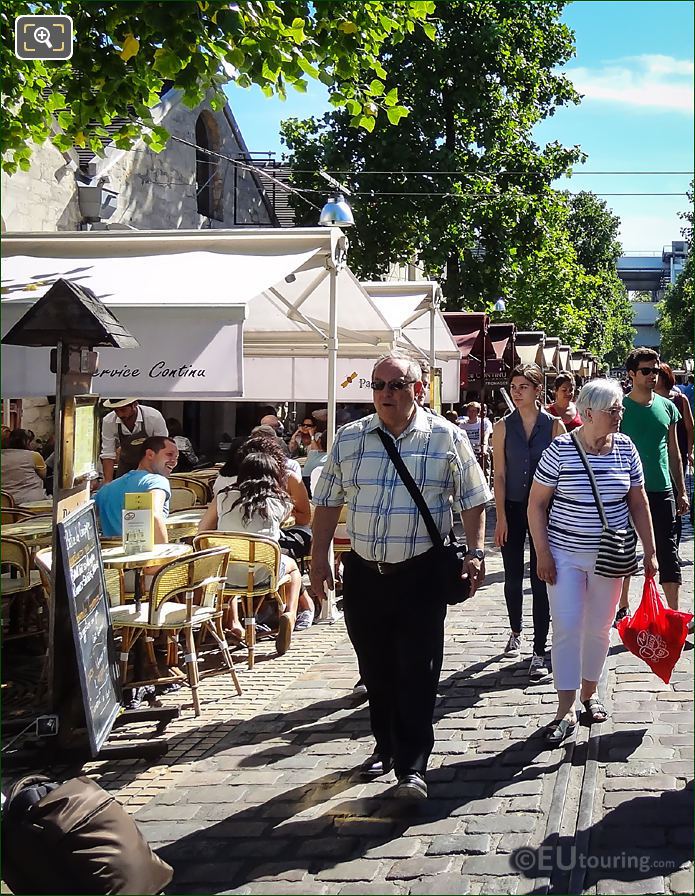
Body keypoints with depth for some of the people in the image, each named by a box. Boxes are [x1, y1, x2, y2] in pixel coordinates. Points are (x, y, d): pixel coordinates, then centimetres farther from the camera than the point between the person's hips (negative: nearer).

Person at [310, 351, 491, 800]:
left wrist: (475, 552, -7)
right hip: (364, 572, 3)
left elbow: (473, 501, 2)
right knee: (375, 668, 13)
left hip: (421, 573, -3)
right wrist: (319, 558, 5)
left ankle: (412, 766, 3)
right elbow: (328, 501, 10)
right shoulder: (349, 438, 5)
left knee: (418, 670, -4)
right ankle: (386, 746, 31)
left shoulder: (447, 438, -2)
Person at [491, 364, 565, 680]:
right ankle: (515, 632, 36)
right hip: (512, 508, 2)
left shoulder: (554, 425, -2)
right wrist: (500, 517, -4)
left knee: (540, 579, -3)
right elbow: (499, 475, 1)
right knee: (513, 578, 12)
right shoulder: (503, 426, 1)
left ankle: (539, 653, 1)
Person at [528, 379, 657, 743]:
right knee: (566, 629, -5)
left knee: (599, 628, 12)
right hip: (565, 554, -3)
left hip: (610, 557, 3)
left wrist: (650, 551, 6)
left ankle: (589, 692, 32)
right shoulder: (560, 450, -11)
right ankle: (566, 710, 3)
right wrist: (542, 554, -10)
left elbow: (639, 503, 7)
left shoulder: (625, 448, -1)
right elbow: (537, 504, -6)